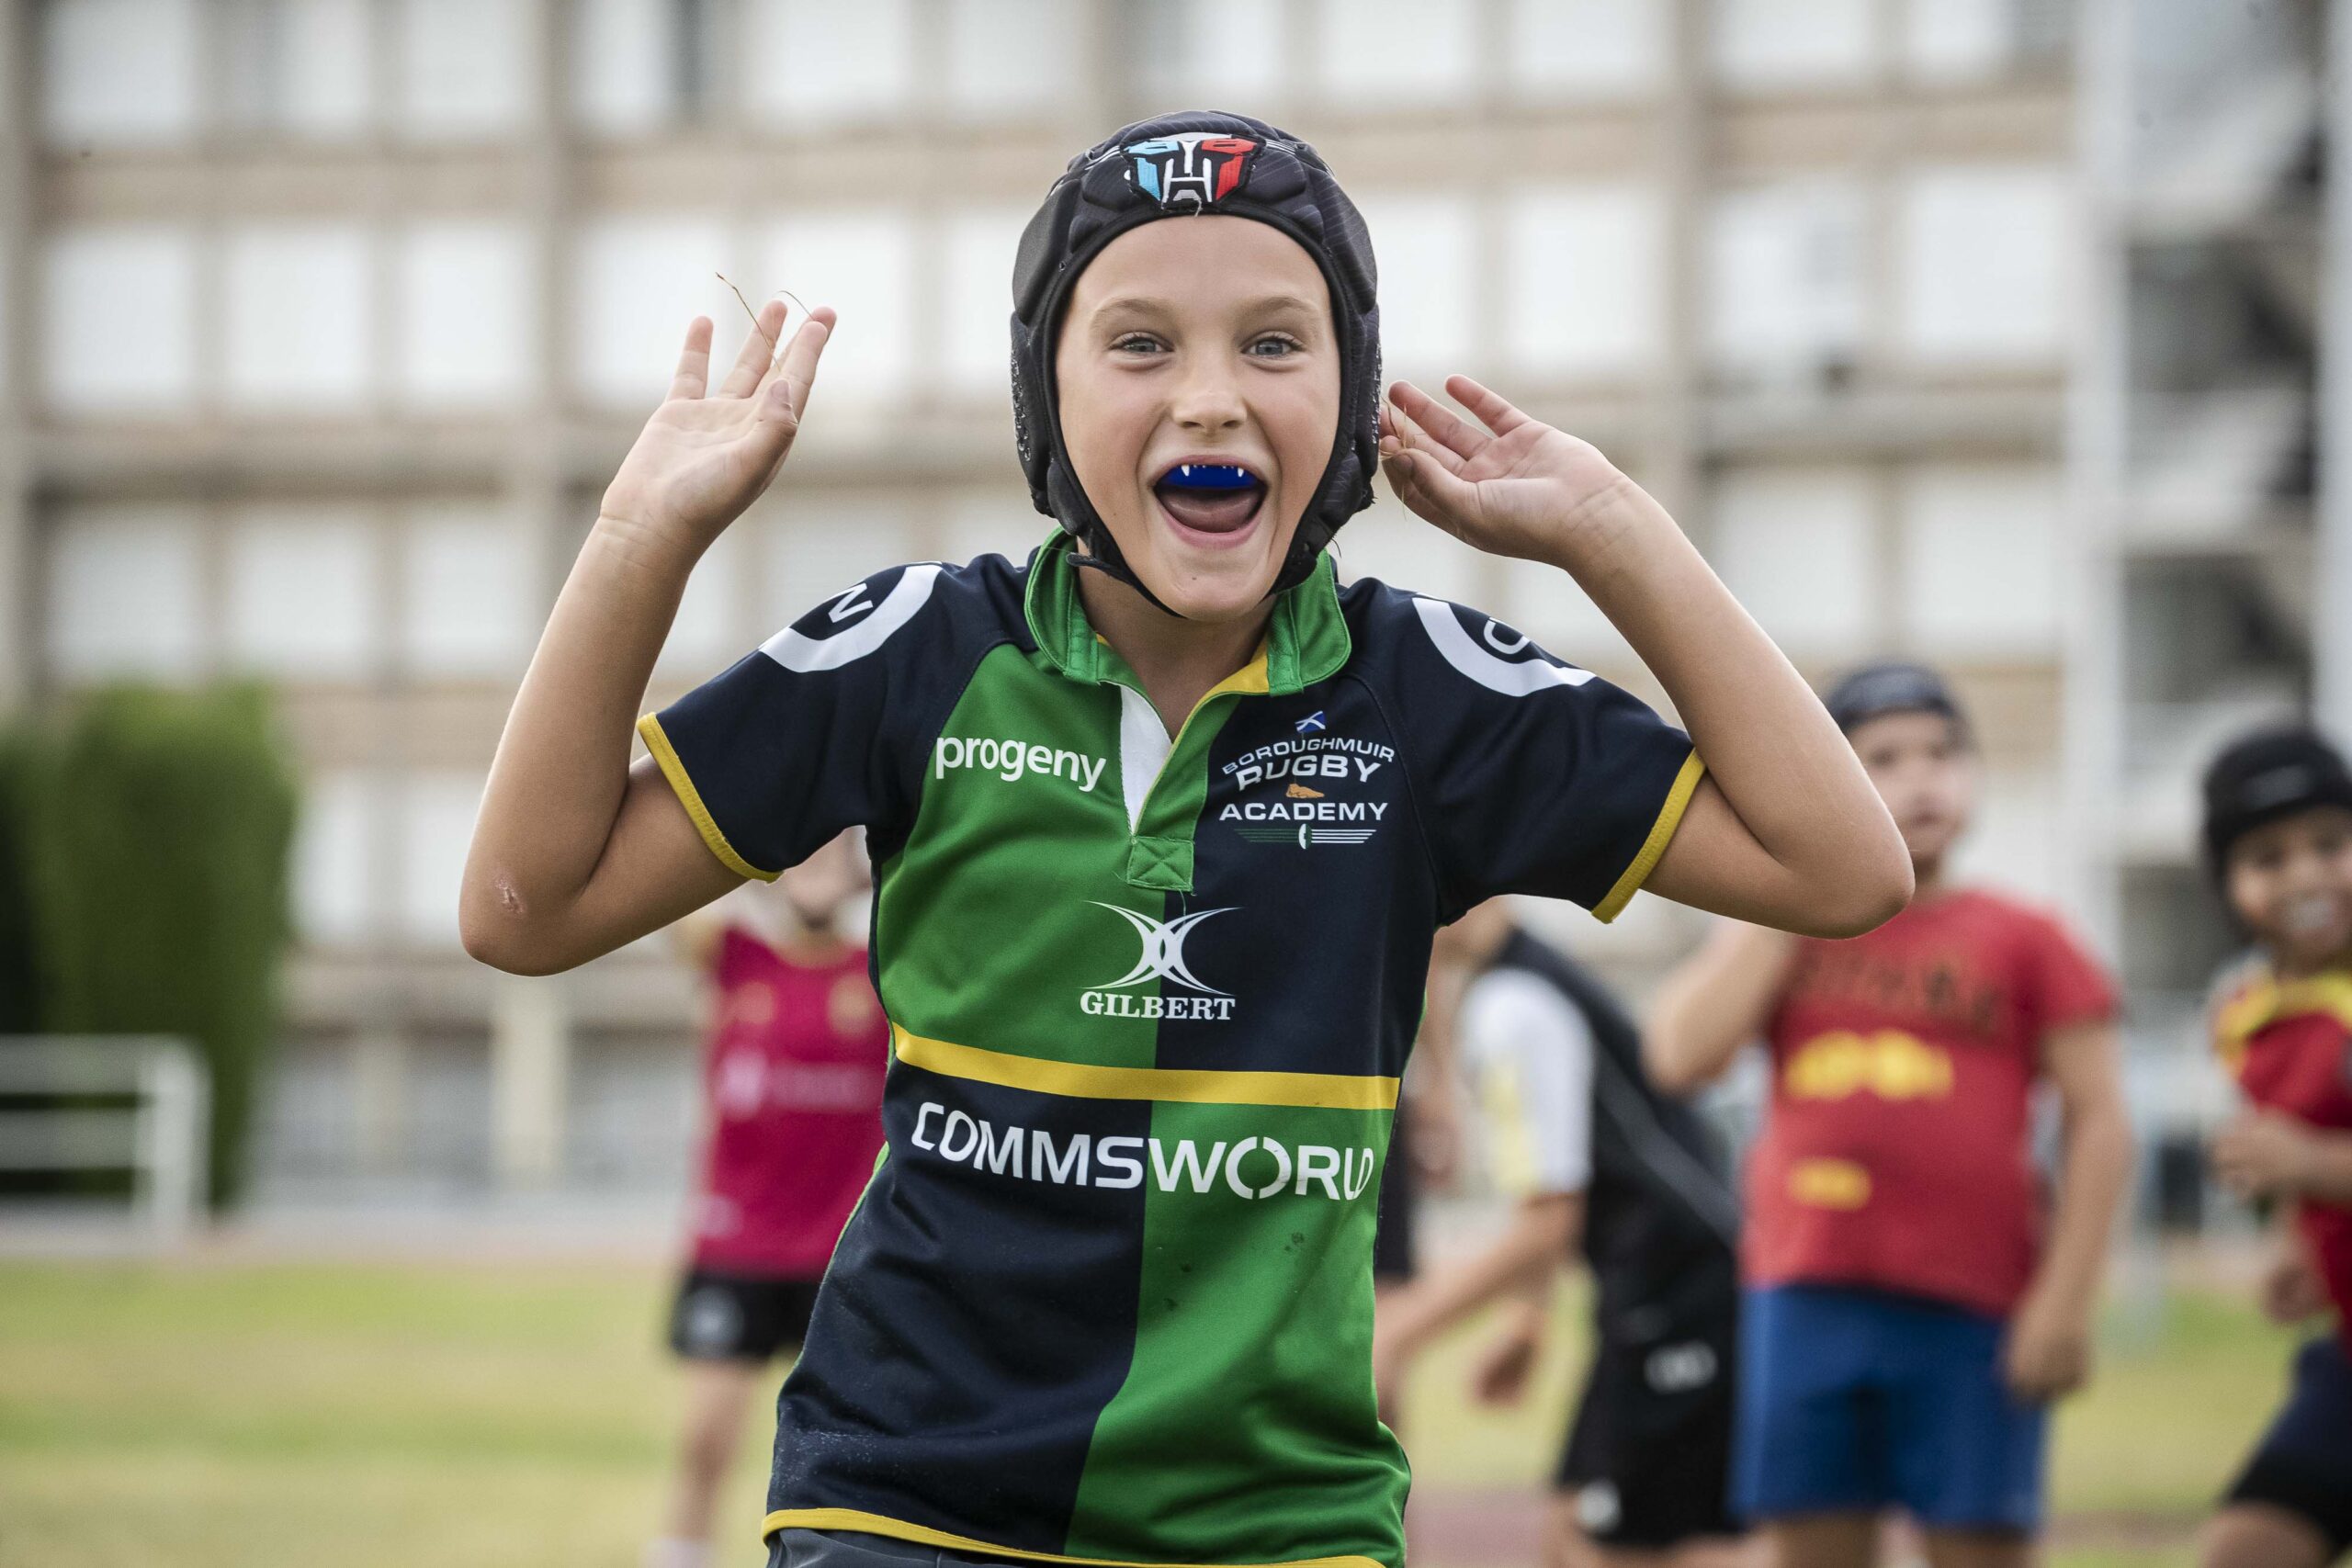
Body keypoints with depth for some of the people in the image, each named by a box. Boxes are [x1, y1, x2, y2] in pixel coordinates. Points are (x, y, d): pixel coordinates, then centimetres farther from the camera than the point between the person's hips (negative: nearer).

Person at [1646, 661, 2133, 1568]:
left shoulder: (2021, 940, 3)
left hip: (1967, 1314, -3)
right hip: (1808, 1297, 3)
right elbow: (1681, 1055, -4)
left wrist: (2065, 1298, -9)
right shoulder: (1782, 934, 12)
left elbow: (2098, 1120, -1)